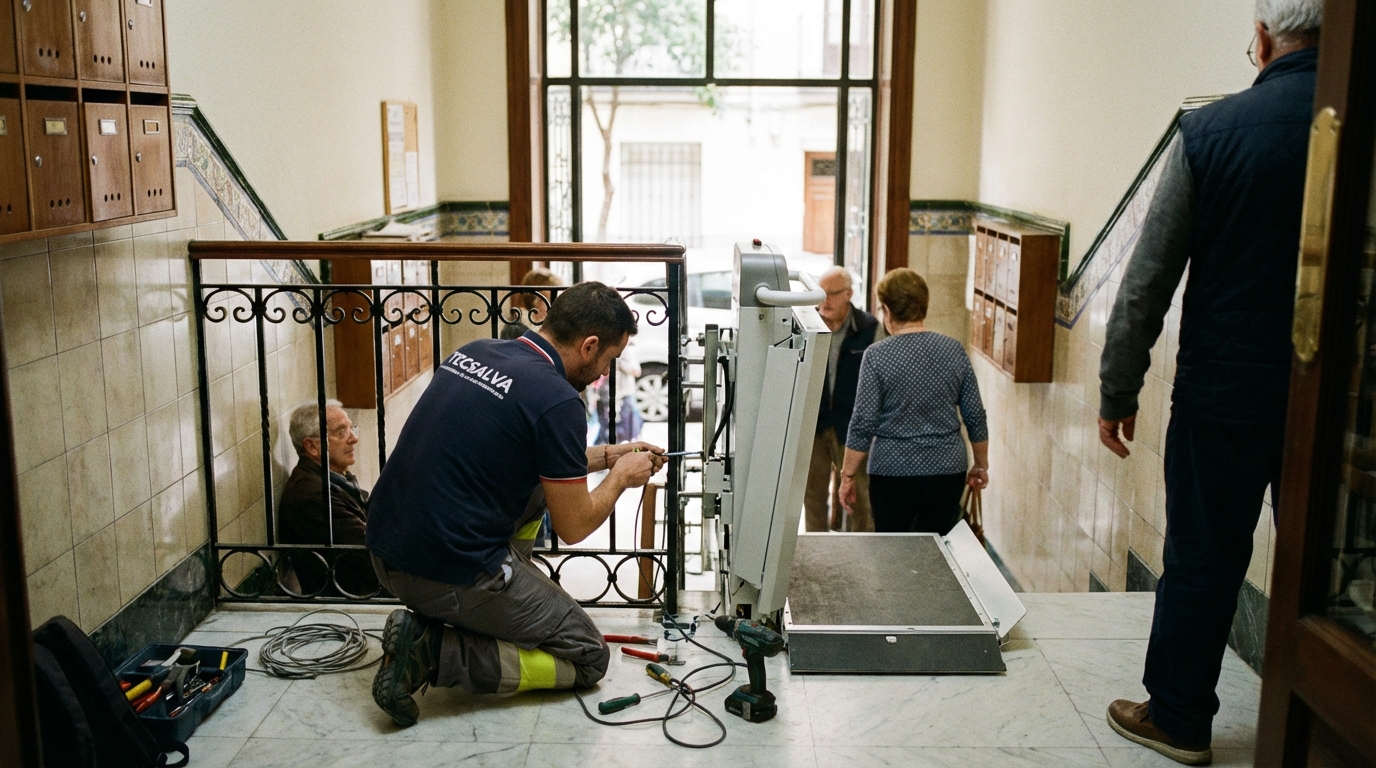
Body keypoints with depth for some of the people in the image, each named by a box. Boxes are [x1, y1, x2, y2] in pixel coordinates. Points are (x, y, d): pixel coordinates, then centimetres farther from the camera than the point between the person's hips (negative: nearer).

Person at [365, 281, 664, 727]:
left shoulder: (476, 351, 8)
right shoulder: (557, 401, -17)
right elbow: (573, 527, -8)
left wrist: (609, 455, 25)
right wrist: (621, 477, 10)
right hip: (450, 574, -9)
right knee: (587, 657, 8)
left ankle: (493, 613, 18)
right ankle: (435, 652, -6)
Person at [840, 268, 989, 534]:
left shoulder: (876, 355, -10)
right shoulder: (954, 350, 0)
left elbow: (863, 424, -10)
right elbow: (975, 417, 4)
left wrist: (848, 476, -1)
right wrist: (981, 465, 18)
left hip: (893, 473, -3)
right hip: (948, 471, 3)